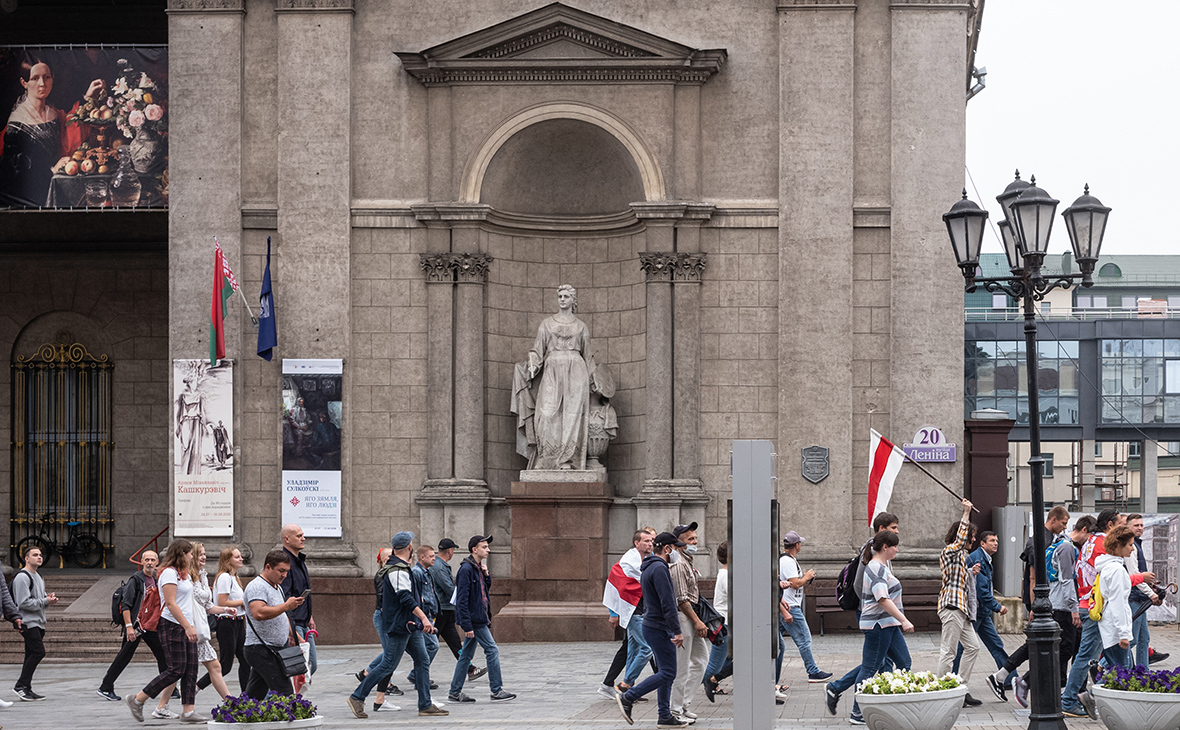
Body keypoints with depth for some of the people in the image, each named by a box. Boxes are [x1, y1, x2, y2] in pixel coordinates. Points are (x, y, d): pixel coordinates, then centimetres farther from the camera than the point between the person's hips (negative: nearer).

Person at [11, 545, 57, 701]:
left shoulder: (38, 577, 20)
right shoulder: (22, 577, -11)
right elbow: (24, 602, -18)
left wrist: (49, 597, 6)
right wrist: (45, 601, -16)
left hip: (38, 622, 9)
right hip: (27, 622, -9)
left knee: (32, 655, 8)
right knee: (38, 652, -17)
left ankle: (26, 689, 11)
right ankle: (21, 686, -13)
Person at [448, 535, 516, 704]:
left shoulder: (478, 568, 13)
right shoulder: (466, 569, -15)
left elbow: (486, 590, 24)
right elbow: (462, 599, -19)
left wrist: (486, 575, 5)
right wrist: (467, 625, -22)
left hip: (480, 618, 9)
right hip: (474, 620, -9)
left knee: (467, 655, 11)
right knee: (492, 650, -8)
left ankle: (455, 692, 15)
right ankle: (497, 691, -4)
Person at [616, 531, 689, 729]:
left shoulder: (648, 568, 15)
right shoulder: (659, 568, -18)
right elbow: (667, 603, -22)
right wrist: (677, 631, -22)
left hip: (652, 625, 10)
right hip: (660, 628, -10)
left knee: (665, 672, 11)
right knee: (667, 673, -7)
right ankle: (628, 698, -5)